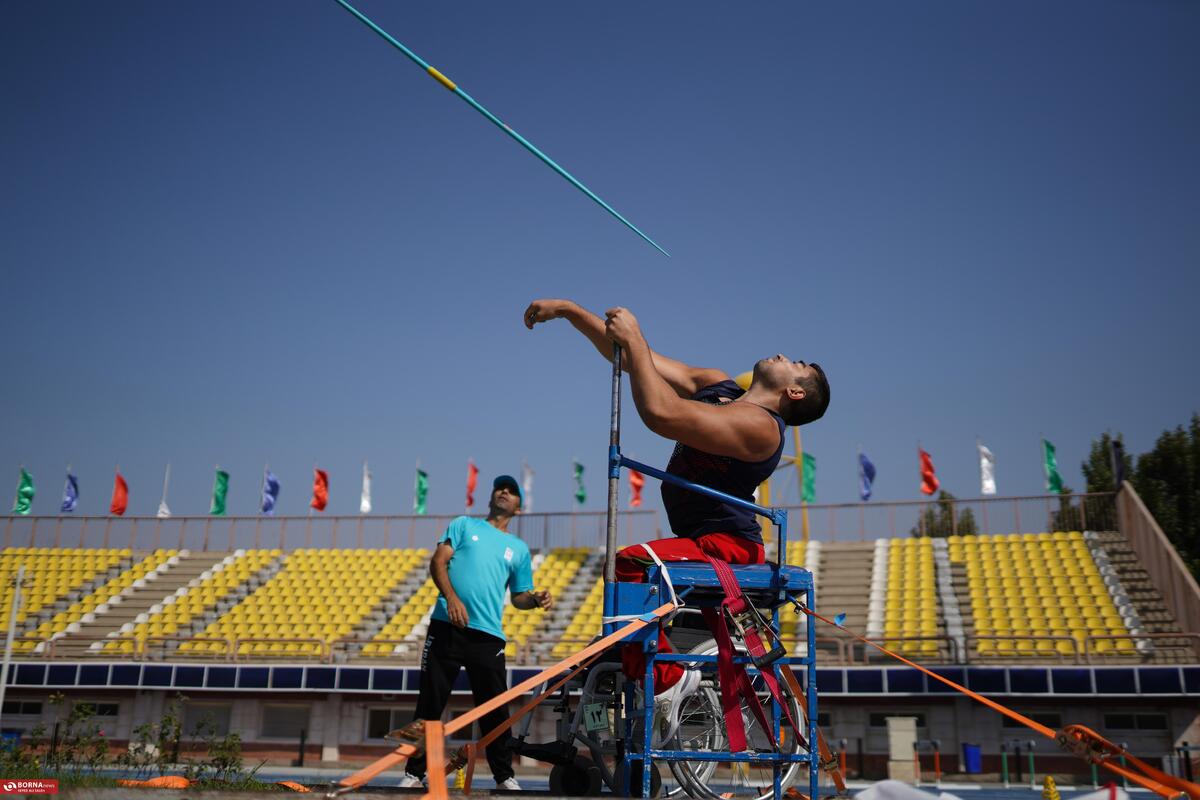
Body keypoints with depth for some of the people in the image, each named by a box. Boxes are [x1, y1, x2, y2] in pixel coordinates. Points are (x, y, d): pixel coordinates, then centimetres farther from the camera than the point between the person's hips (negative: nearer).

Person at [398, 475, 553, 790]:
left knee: (495, 709, 2)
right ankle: (414, 773, 10)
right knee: (430, 702, 1)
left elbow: (518, 597, 21)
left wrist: (537, 599, -1)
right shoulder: (464, 525, 14)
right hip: (447, 626, -2)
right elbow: (438, 561, 2)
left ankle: (504, 776, 14)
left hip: (488, 635, 2)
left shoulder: (518, 548, 20)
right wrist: (451, 597, -14)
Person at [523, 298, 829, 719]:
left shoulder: (758, 424, -19)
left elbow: (661, 413, -31)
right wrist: (569, 310, 2)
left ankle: (666, 679, -26)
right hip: (704, 543, 10)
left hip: (728, 547, -10)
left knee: (632, 565, -33)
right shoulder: (717, 385, 9)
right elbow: (636, 359, 8)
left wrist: (633, 340, -21)